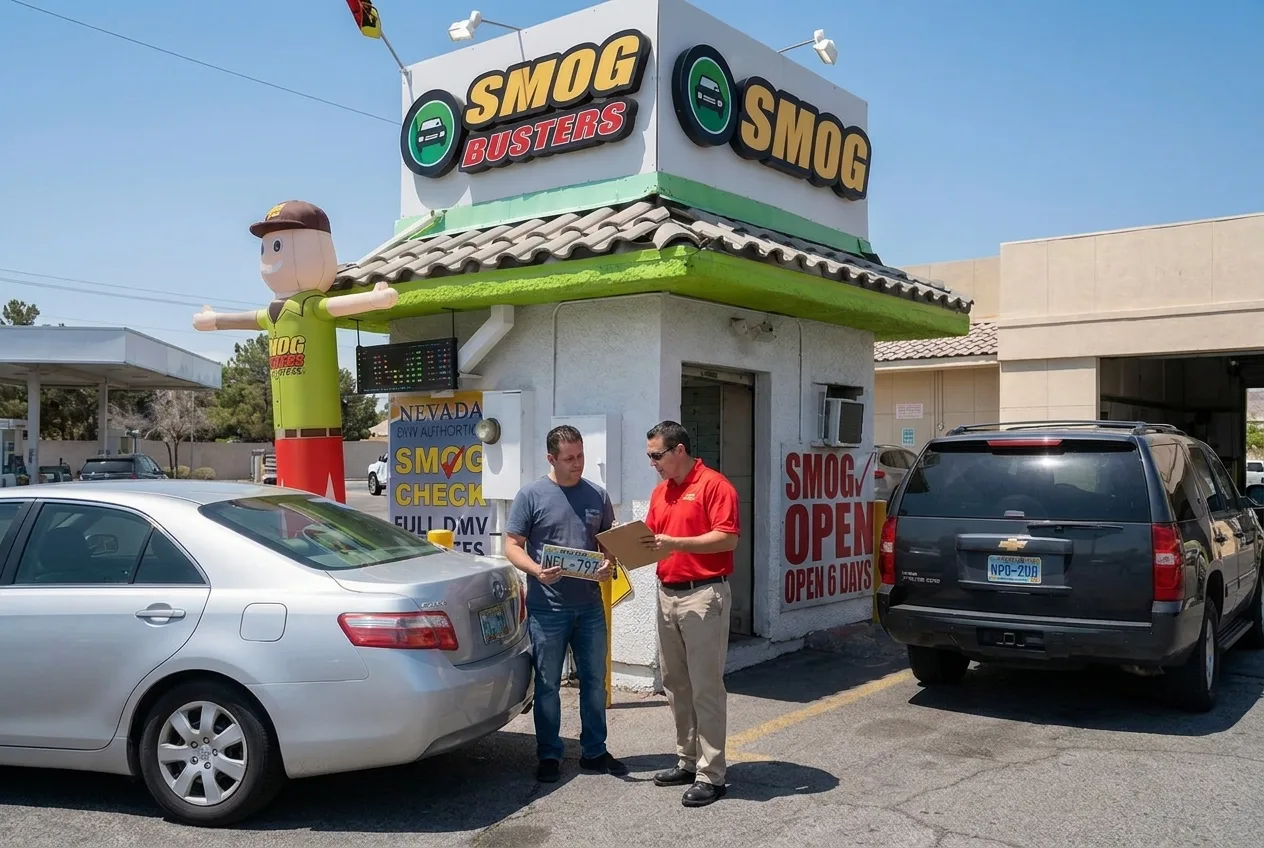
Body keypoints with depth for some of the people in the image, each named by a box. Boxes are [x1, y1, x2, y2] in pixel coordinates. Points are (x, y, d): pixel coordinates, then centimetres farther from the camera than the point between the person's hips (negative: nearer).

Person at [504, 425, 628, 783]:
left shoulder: (597, 495, 7)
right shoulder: (532, 495, -4)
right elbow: (512, 545, -5)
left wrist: (608, 564, -8)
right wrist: (536, 570, -23)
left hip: (590, 605, 4)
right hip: (547, 607, -4)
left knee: (595, 681, 12)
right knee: (548, 684, 7)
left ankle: (594, 751, 25)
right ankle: (549, 755, 19)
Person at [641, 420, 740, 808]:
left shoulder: (714, 485, -10)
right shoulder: (660, 492, 15)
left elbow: (727, 538, -18)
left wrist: (676, 543, -23)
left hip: (704, 595, -8)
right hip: (667, 594, 8)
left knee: (706, 687, -4)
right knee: (675, 684, 14)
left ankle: (711, 775, 2)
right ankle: (687, 761, 25)